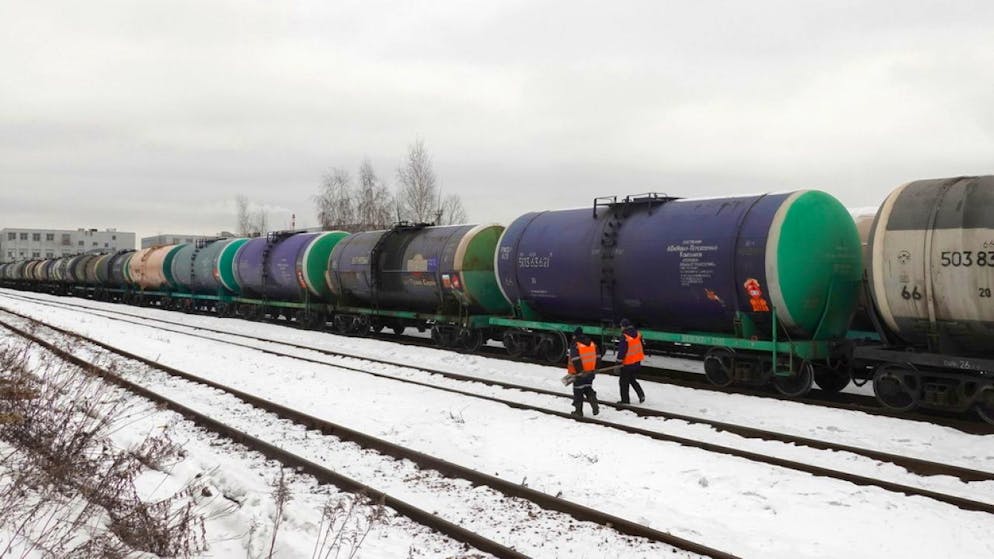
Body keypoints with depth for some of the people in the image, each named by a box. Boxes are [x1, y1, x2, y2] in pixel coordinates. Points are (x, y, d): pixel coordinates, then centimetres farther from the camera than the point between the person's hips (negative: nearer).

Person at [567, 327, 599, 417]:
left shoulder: (575, 345, -14)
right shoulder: (592, 343, 6)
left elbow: (575, 360, -20)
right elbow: (597, 356, 8)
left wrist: (579, 371, -16)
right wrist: (594, 368, 15)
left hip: (579, 373, -6)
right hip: (590, 372, 6)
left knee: (578, 392, 5)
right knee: (588, 389, 20)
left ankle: (578, 411, 10)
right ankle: (595, 407, 3)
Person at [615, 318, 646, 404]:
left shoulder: (624, 337, -22)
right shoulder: (637, 334, 0)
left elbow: (621, 351, -23)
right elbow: (641, 346, 13)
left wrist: (618, 362, -17)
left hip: (627, 364, -7)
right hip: (637, 362, 7)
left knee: (624, 382, 7)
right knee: (632, 380, 24)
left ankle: (625, 400, 13)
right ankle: (641, 395, 14)